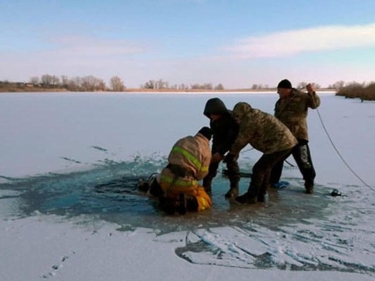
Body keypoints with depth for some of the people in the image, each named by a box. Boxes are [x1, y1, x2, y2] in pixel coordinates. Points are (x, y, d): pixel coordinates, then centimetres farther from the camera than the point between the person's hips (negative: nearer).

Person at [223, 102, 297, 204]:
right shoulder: (255, 117, 19)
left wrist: (232, 153, 9)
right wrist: (235, 151, 20)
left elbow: (241, 139, -5)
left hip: (280, 144, -11)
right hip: (286, 142, 11)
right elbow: (244, 138, 22)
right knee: (265, 168, 18)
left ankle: (251, 196, 3)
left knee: (258, 168, -4)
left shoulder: (249, 121, -13)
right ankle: (260, 195, 23)